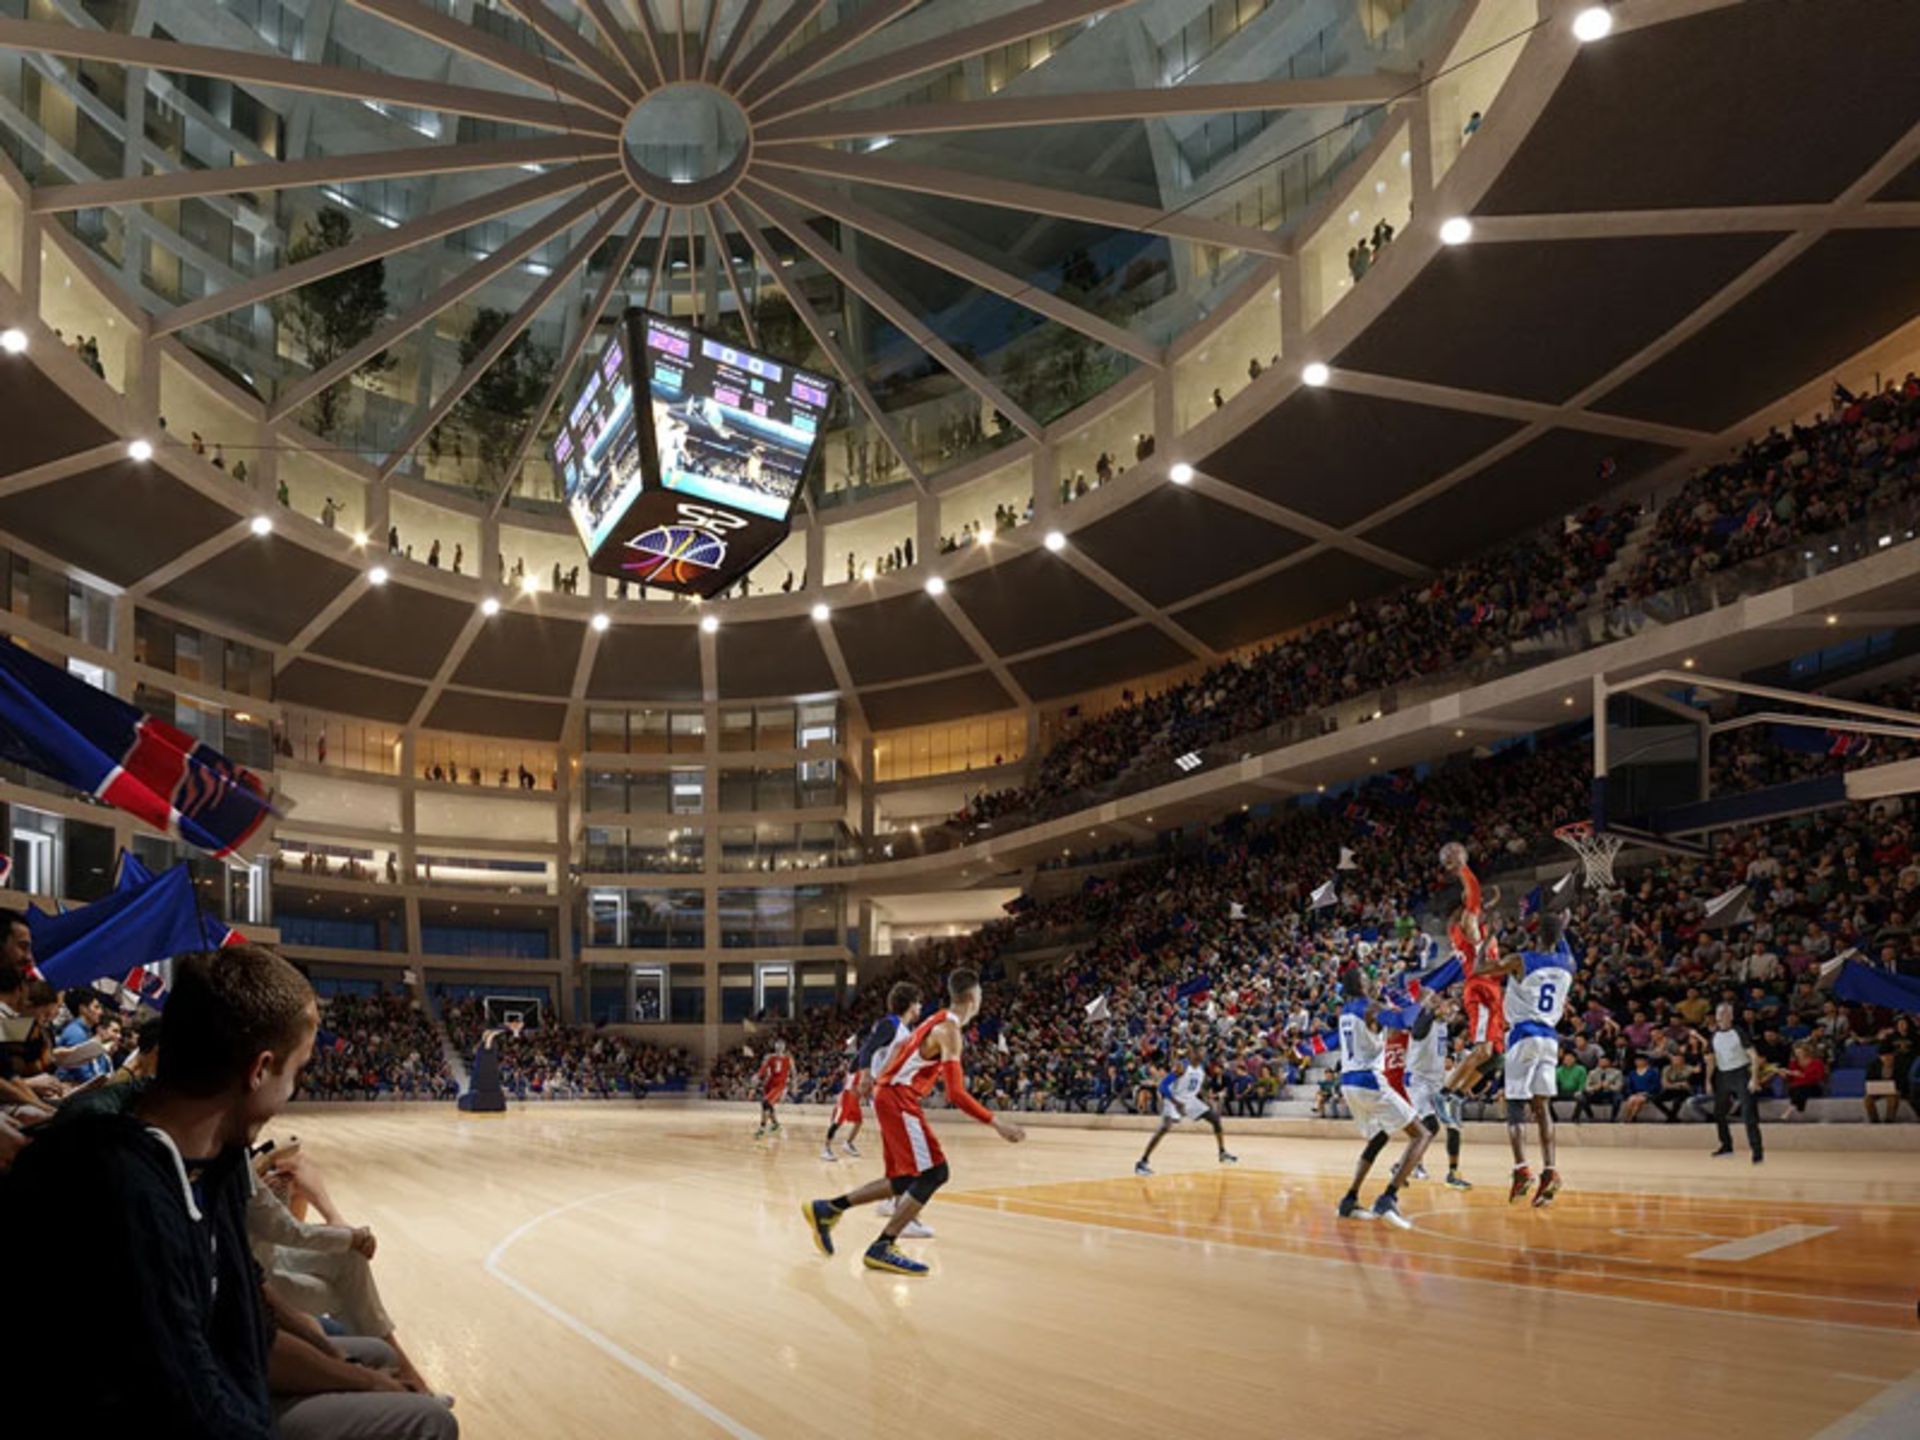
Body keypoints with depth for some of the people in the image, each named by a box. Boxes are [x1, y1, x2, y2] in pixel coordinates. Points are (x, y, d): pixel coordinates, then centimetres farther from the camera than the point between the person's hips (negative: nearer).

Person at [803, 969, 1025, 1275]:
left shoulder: (938, 1020, 14)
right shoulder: (950, 1030, -16)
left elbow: (904, 1046, 31)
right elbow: (956, 1095, -23)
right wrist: (996, 1122, -24)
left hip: (890, 1093, 10)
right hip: (898, 1098, -10)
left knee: (905, 1179, 13)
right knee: (933, 1173, -11)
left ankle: (827, 1210, 16)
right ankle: (881, 1249, -12)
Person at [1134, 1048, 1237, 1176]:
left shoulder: (1202, 1069, 0)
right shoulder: (1181, 1066, -24)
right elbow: (1163, 1085, -28)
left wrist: (1207, 1102, 6)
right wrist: (1176, 1103, -35)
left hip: (1190, 1100, 8)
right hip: (1174, 1100, -8)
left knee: (1215, 1118, 7)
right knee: (1165, 1127, -28)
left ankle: (1223, 1153, 25)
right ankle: (1142, 1162, -27)